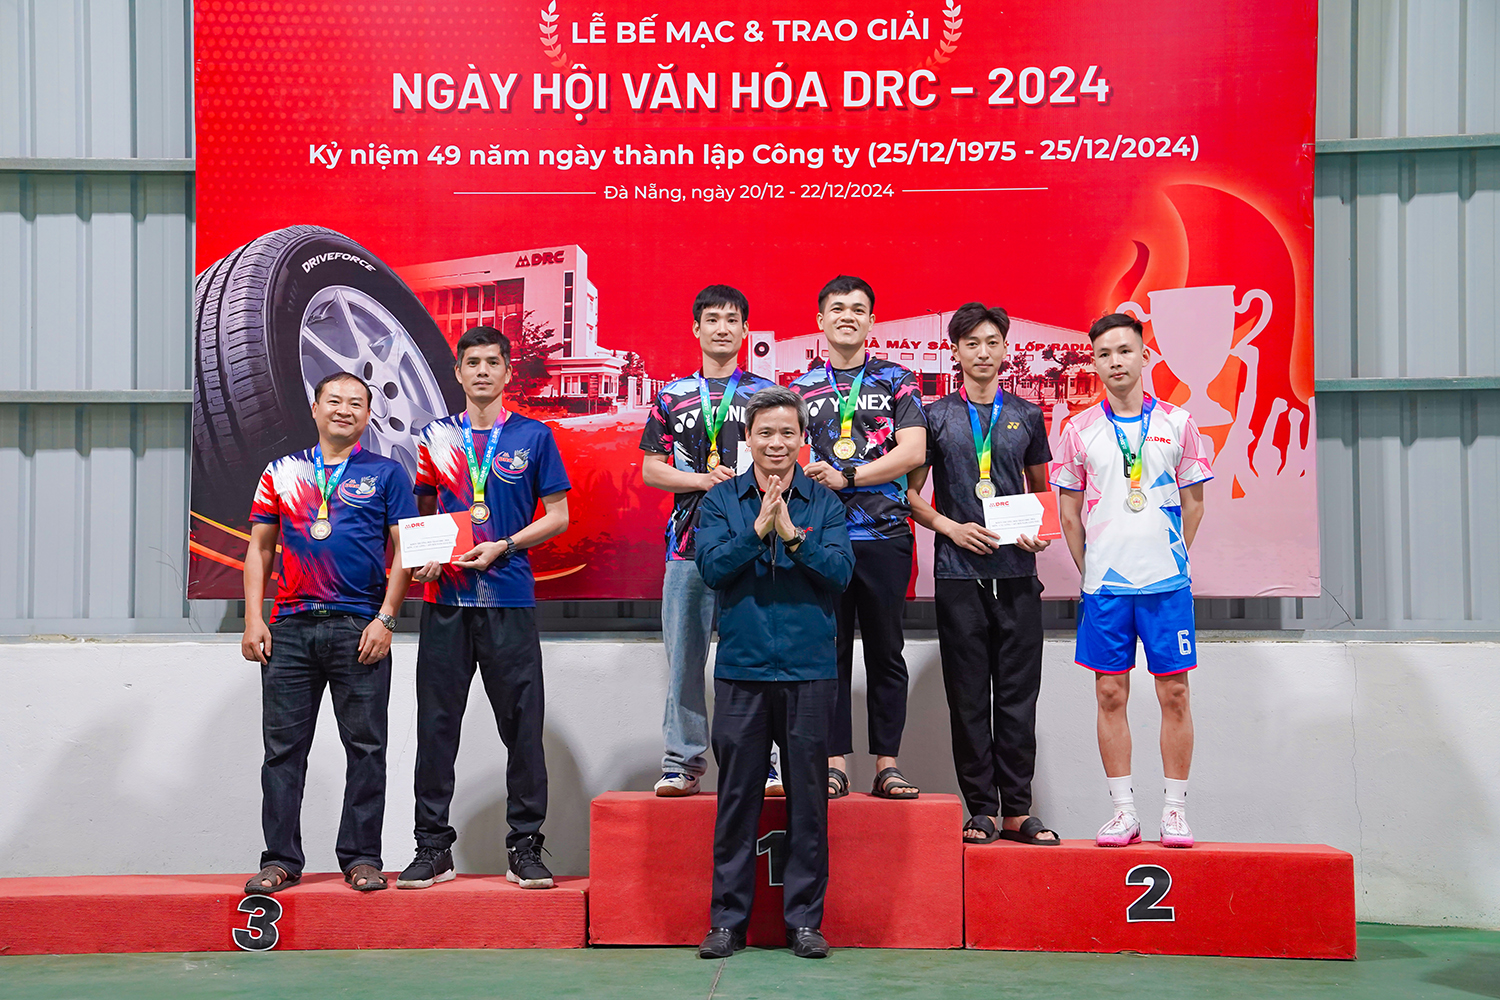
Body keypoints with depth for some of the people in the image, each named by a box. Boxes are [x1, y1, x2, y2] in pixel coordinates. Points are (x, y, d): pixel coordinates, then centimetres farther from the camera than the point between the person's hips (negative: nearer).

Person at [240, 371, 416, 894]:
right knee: (284, 747, 3)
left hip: (360, 628, -2)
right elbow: (259, 548, 14)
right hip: (291, 627, 2)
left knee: (365, 747, 1)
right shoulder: (282, 473, 14)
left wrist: (385, 619, -7)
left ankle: (361, 857, 10)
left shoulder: (386, 473, 8)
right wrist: (253, 620, 4)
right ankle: (281, 860, 11)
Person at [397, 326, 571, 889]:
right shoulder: (435, 437, 13)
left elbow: (557, 515, 5)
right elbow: (421, 512, 18)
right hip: (445, 597, 2)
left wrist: (502, 547, -9)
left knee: (523, 725, 0)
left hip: (510, 599, -2)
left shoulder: (533, 436, 6)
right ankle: (433, 848, 12)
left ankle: (525, 849, 9)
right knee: (436, 725, 3)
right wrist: (423, 557, -2)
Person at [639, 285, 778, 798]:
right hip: (690, 540, 1)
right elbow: (651, 469, 8)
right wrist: (705, 480, -7)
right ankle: (682, 762, 9)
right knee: (684, 655, 1)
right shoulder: (672, 396, 12)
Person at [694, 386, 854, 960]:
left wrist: (791, 535, -17)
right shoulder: (721, 500, 6)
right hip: (741, 670, 0)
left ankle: (805, 919, 15)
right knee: (737, 798, 5)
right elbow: (712, 567, -7)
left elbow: (841, 572, -6)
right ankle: (728, 919, 14)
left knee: (807, 799, 5)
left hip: (809, 671, 0)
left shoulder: (825, 503, 6)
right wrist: (759, 529, -16)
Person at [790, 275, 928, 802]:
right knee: (830, 651, 3)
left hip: (884, 535, -1)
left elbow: (913, 451, -5)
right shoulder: (801, 389, 12)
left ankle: (887, 764, 10)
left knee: (886, 653, 4)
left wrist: (845, 476, -12)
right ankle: (835, 763, 8)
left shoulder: (896, 380, 7)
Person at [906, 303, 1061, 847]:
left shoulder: (1027, 415, 11)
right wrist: (950, 527, -8)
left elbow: (1041, 490, 19)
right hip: (959, 575, -1)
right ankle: (981, 810, 10)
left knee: (1018, 696, 3)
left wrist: (1040, 531, -1)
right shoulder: (936, 417, 6)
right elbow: (910, 492, 8)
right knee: (968, 697, 2)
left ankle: (1018, 811, 10)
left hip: (1017, 575, 1)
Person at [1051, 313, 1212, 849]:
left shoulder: (1177, 423, 4)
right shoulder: (1079, 429, 5)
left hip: (1168, 581, 0)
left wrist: (1174, 559, 4)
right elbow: (1069, 510, 10)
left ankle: (1175, 808, 10)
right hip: (1104, 583, 1)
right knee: (1111, 694, 3)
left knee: (1174, 693, 1)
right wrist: (1088, 573, 5)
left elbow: (1194, 502, 10)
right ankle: (1123, 809, 11)